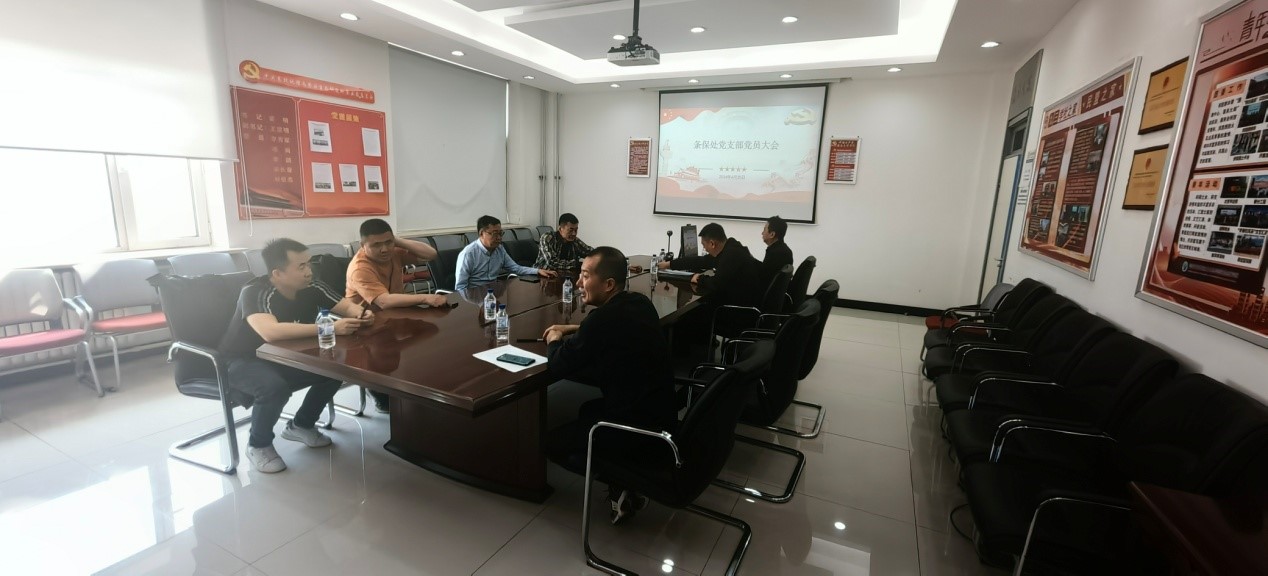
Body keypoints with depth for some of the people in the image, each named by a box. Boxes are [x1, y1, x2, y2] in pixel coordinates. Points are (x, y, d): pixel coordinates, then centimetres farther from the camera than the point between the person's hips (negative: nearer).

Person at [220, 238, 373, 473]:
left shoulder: (311, 288, -14)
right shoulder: (254, 293, -30)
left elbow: (347, 306, -3)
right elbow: (271, 332, -47)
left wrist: (361, 313, -28)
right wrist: (330, 328, -49)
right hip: (244, 361, -6)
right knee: (275, 387, -34)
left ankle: (301, 425, 13)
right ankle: (258, 445, -3)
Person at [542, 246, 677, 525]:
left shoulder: (603, 317, -24)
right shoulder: (640, 303, 1)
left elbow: (558, 366, -14)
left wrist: (555, 340, 7)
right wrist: (573, 329, 16)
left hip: (638, 428, -8)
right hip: (660, 413, 8)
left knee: (553, 440, 11)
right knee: (588, 410, 30)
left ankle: (622, 487, 6)